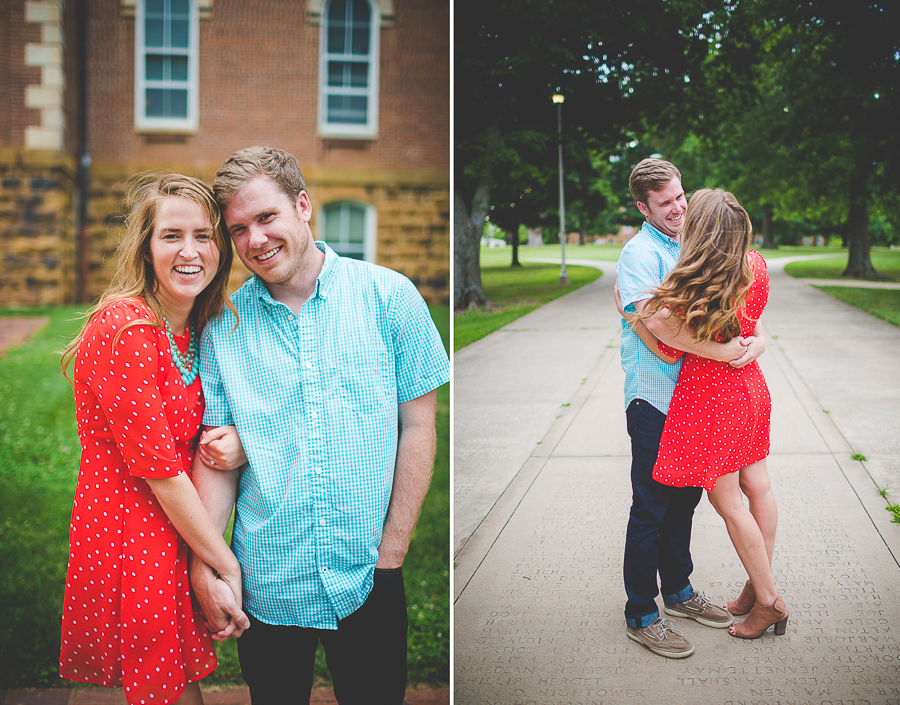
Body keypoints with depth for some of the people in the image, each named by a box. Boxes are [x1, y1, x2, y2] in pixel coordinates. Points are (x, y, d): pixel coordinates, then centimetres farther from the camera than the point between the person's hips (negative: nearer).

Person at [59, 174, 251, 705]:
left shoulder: (196, 331, 7)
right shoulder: (123, 328, -20)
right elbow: (158, 469, -20)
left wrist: (237, 446, -9)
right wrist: (227, 566, -14)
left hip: (177, 527, 8)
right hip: (126, 533, -8)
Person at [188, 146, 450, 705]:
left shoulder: (389, 297, -4)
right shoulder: (223, 327, 2)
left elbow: (417, 426, -3)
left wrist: (390, 554, -6)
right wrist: (203, 569, -7)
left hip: (367, 584, -1)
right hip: (266, 589, 1)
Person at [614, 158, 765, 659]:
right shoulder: (640, 253, -11)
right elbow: (657, 324, -25)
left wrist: (757, 337, -10)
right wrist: (723, 351, -25)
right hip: (655, 398, -7)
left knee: (685, 498, 17)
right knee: (651, 507, -1)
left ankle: (678, 590, 34)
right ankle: (641, 615, 10)